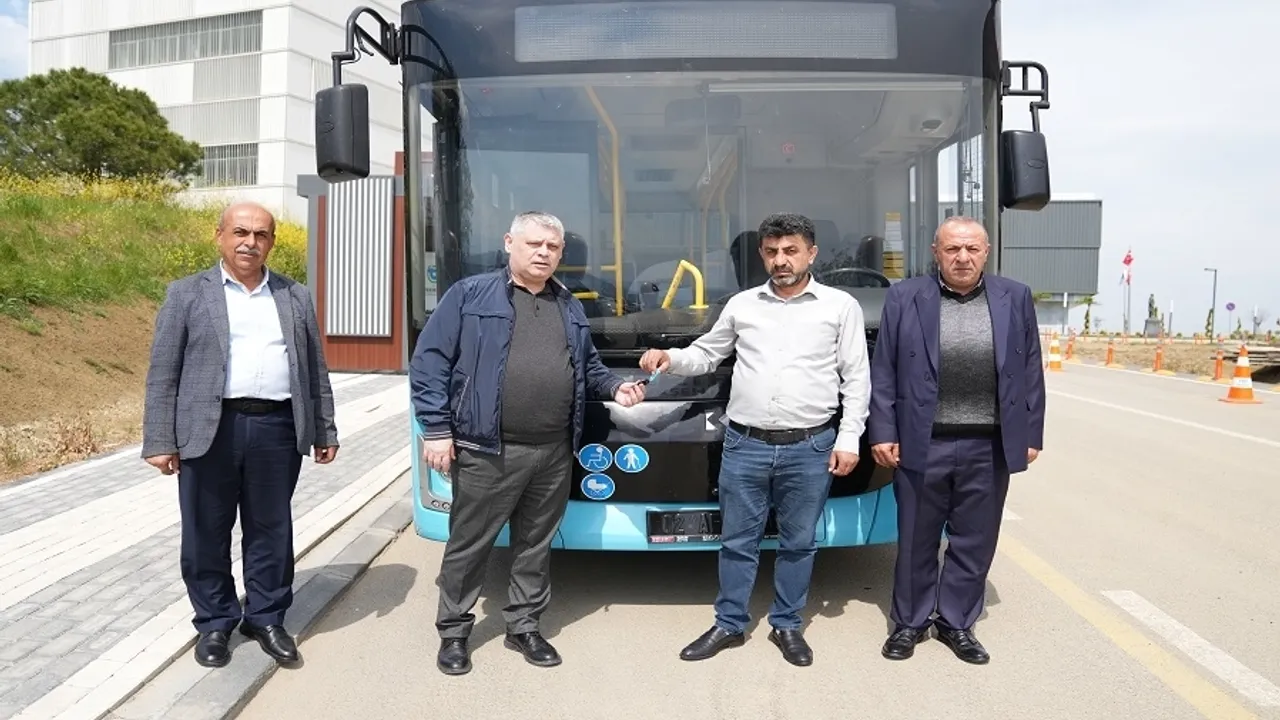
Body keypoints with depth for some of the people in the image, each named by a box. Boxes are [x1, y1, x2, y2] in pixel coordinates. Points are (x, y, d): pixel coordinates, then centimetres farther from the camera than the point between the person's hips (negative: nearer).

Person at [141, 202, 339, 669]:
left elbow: (315, 370, 12)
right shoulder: (187, 294, 5)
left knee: (271, 531, 9)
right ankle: (214, 622, 25)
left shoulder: (296, 297, 12)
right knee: (207, 534, 8)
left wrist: (325, 431, 9)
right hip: (209, 430, -1)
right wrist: (160, 441, -5)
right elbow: (163, 373, 1)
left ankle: (266, 618, 25)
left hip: (277, 429, 2)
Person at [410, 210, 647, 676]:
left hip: (554, 454, 5)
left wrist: (615, 388, 4)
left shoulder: (570, 307, 14)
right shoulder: (470, 295, -2)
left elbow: (588, 368, 24)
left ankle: (524, 627, 32)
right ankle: (453, 631, 27)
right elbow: (429, 362, -5)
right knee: (469, 545, 8)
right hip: (486, 451, -4)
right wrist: (436, 429, -10)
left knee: (536, 546, 15)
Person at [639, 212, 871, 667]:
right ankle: (729, 625, 25)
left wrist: (849, 438, -4)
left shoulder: (840, 306, 3)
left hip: (811, 447, -1)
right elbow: (706, 354, 15)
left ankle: (787, 626, 28)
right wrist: (670, 359, -5)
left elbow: (856, 377, 2)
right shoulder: (741, 305, 8)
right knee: (737, 541, 10)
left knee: (798, 542, 11)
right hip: (744, 445, 2)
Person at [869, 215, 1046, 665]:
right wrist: (883, 433, -6)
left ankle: (956, 622, 28)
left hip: (990, 447, 2)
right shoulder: (904, 298, -1)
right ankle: (909, 621, 26)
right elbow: (883, 372, -1)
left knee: (974, 542, 11)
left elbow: (1031, 372, 8)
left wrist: (1031, 435, 5)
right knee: (916, 540, 10)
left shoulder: (1016, 299, 5)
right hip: (922, 443, -2)